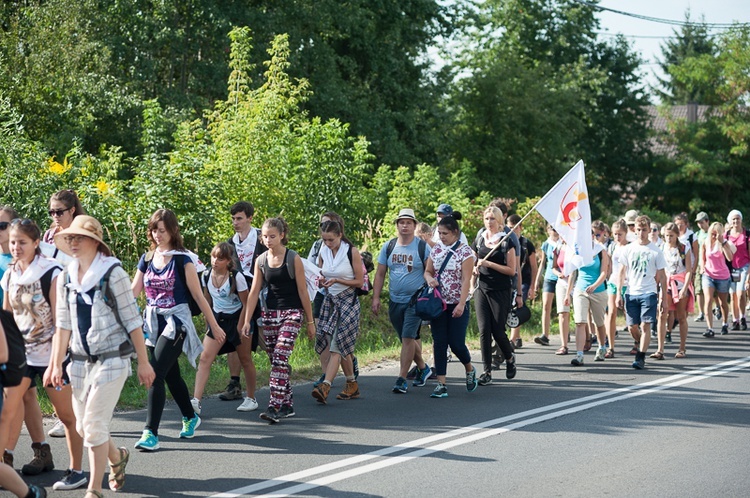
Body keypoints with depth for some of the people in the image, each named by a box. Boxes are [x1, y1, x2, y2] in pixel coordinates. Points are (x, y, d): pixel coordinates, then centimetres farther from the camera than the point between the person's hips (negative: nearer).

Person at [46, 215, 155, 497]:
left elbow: (132, 320, -8)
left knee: (94, 424, -11)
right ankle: (117, 456, 40)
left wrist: (143, 362, -7)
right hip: (80, 361, 6)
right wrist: (56, 364, 7)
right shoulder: (66, 278, 6)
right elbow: (63, 325, 10)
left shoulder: (112, 273, -10)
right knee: (83, 427, 11)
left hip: (111, 360, -6)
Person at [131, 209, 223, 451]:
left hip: (176, 322, -6)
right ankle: (190, 418, 38)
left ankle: (151, 433, -17)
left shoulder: (183, 259, -7)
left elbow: (198, 295, -4)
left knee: (155, 373, -16)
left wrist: (214, 326, 1)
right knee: (171, 374, 16)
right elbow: (133, 291, 7)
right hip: (153, 322, 6)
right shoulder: (147, 259, 9)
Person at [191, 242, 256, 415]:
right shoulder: (206, 276, -5)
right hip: (217, 319, 4)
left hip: (237, 318, -4)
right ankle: (196, 401, -20)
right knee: (205, 358, -12)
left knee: (245, 359, 9)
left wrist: (239, 327, -14)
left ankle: (251, 399, 26)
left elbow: (246, 304, -11)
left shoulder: (237, 277, -18)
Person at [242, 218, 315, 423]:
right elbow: (254, 292, 7)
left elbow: (303, 291, -4)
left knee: (280, 358, -17)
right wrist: (247, 321, 1)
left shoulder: (293, 259, -7)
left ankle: (274, 406, -21)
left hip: (291, 314, -5)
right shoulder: (261, 261, 5)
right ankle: (287, 405, 19)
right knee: (276, 361, 8)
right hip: (270, 313, 5)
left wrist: (310, 321, -2)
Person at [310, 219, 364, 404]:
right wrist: (322, 282, -6)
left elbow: (360, 281, -7)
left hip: (348, 301, -6)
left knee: (337, 345, -14)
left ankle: (325, 386, -25)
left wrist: (337, 280, -18)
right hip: (329, 300, 6)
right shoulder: (323, 252, 5)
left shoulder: (352, 252, -9)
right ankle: (352, 385, 13)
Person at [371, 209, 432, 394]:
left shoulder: (423, 247, -5)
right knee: (408, 338, 14)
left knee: (408, 337, -13)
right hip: (395, 301, 5)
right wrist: (376, 298, 4)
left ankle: (402, 379, -10)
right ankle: (423, 368, 35)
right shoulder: (388, 247, 6)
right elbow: (380, 274, 9)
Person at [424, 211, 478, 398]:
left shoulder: (465, 251, -8)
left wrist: (461, 304, -21)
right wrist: (429, 279, -9)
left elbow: (466, 280, -13)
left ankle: (470, 369, 27)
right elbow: (428, 271, 15)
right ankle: (441, 385, 2)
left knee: (456, 344, -4)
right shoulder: (436, 249, 8)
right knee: (439, 343, 0)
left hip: (457, 305, -5)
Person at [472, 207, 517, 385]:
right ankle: (487, 372, -2)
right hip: (482, 290, 4)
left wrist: (489, 264, -15)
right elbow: (473, 265, 21)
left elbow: (511, 270, -8)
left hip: (501, 292, -4)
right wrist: (471, 286, 7)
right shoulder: (479, 241, 10)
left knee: (498, 330, -2)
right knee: (484, 330, -5)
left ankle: (510, 358, 28)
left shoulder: (506, 242, -4)